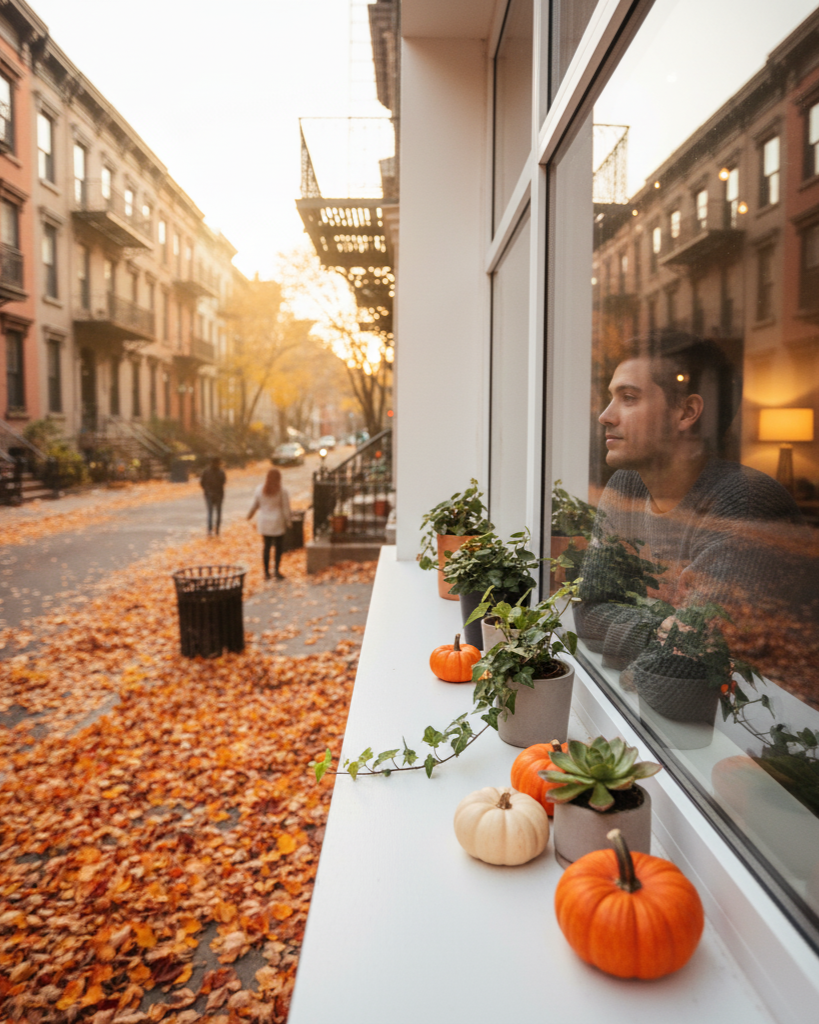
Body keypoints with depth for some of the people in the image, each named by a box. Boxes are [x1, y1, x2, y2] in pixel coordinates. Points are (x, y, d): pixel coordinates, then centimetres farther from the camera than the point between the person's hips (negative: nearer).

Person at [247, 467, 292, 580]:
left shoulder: (260, 489, -2)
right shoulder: (282, 492, -12)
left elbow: (254, 505, 6)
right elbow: (286, 509, -9)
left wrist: (249, 516, 22)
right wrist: (288, 521, 3)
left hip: (264, 522, 3)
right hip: (278, 523, -3)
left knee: (266, 546, 12)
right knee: (279, 547, 10)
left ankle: (266, 572, 14)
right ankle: (276, 569, 5)